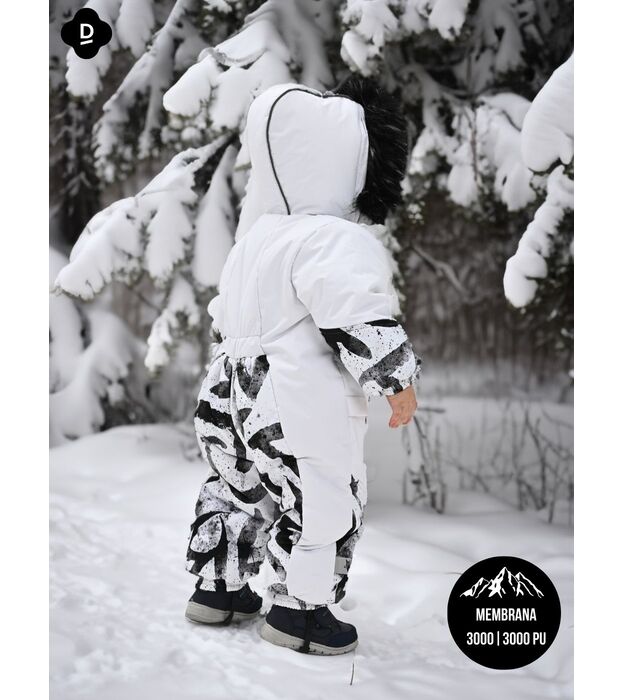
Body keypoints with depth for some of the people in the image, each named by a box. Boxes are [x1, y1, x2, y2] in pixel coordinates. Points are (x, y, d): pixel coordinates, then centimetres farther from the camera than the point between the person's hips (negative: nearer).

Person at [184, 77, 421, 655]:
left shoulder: (254, 237, 10)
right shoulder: (337, 241, -20)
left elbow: (224, 315, 21)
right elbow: (361, 323, -25)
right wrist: (398, 383, -15)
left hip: (229, 400, 9)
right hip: (301, 410, -9)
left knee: (238, 489, 23)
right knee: (321, 502, 5)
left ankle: (216, 587, 34)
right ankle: (299, 609, 14)